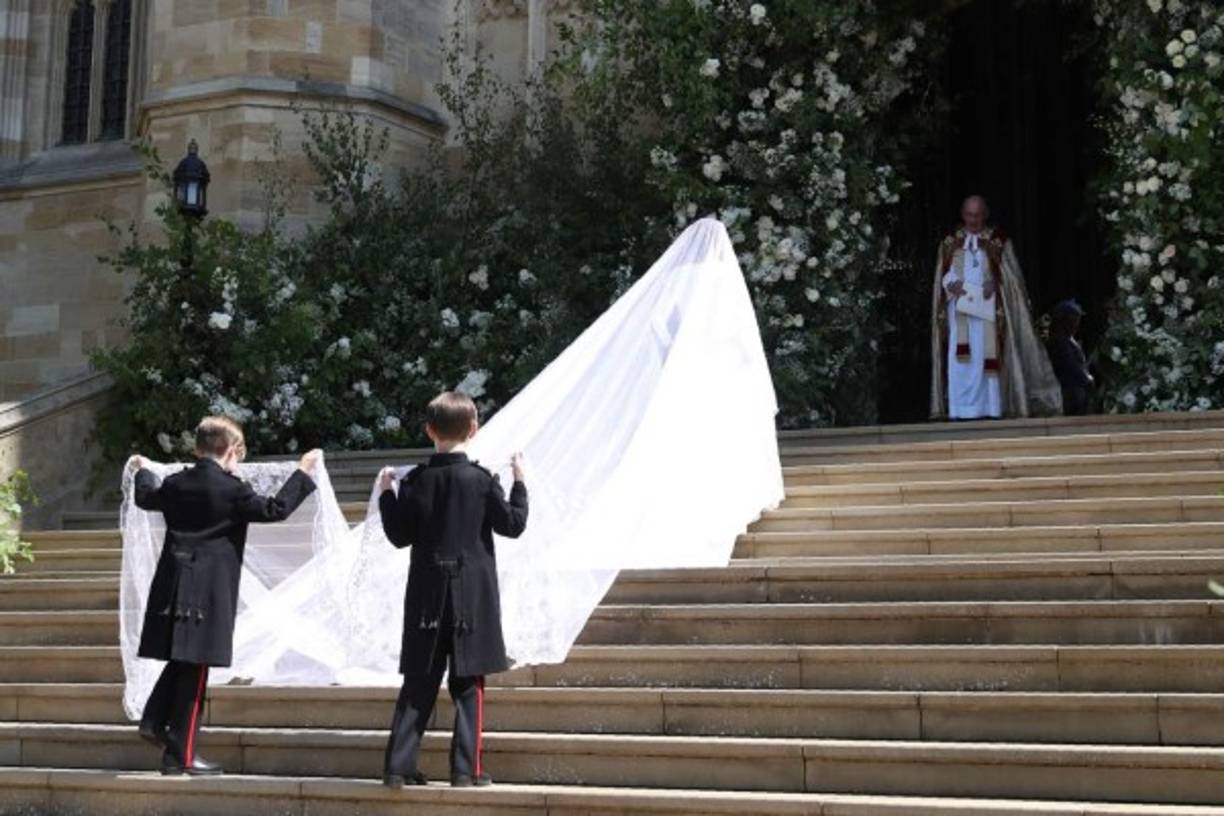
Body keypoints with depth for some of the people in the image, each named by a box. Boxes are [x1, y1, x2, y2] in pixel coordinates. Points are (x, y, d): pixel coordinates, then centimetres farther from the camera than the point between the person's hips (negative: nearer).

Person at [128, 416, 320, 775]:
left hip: (173, 587, 7)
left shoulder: (176, 483, 9)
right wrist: (302, 473, 2)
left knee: (181, 661, 23)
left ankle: (155, 722, 16)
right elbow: (275, 509, -8)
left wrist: (142, 471, 50)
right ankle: (180, 754, 3)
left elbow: (145, 497, 29)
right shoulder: (231, 489, -11)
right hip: (209, 592, -6)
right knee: (194, 669, -1)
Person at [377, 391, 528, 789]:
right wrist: (519, 483, 9)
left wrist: (386, 495, 15)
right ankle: (466, 768, 3)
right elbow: (513, 525, -2)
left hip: (427, 595, 2)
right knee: (468, 683, 4)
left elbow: (400, 536, 3)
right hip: (472, 595, -2)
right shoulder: (482, 480, -7)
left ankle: (398, 766, 7)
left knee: (419, 684, 8)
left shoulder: (415, 481, -1)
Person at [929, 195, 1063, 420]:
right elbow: (943, 276, 9)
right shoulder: (951, 243, 14)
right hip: (958, 311, 2)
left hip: (987, 311, -1)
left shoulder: (999, 242, 8)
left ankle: (989, 409, -7)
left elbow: (1011, 276, 3)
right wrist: (951, 283, -13)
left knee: (988, 359, -8)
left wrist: (995, 283, -17)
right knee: (959, 361, -7)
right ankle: (960, 410, -8)